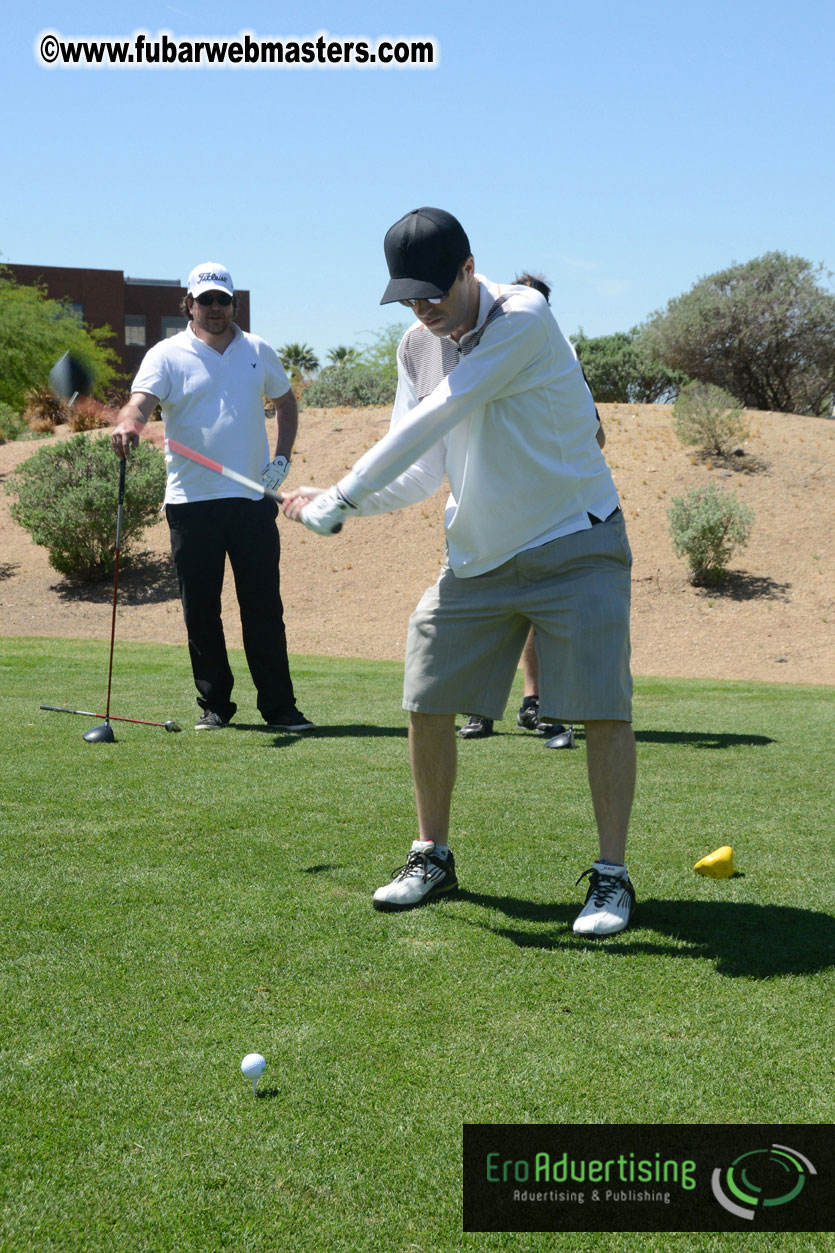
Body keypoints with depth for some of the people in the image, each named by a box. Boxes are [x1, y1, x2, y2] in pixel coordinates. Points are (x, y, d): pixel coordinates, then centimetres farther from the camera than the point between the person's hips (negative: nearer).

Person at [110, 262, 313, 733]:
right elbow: (142, 400, -15)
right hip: (192, 500, -1)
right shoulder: (167, 355, 0)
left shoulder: (259, 352, 11)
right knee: (200, 610, 3)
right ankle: (215, 705, 14)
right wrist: (128, 424, -39)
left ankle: (280, 706, 7)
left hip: (253, 499, 2)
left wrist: (282, 456, 10)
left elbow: (286, 401, 24)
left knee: (264, 606, 2)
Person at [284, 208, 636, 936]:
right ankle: (434, 856, 21)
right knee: (427, 700, 4)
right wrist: (340, 505, -15)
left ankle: (612, 876, 2)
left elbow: (430, 424, -26)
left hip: (574, 543, -6)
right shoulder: (418, 347, 3)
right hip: (477, 556, 7)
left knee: (603, 706, -11)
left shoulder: (523, 320, -20)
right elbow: (421, 469, 2)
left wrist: (341, 498, -23)